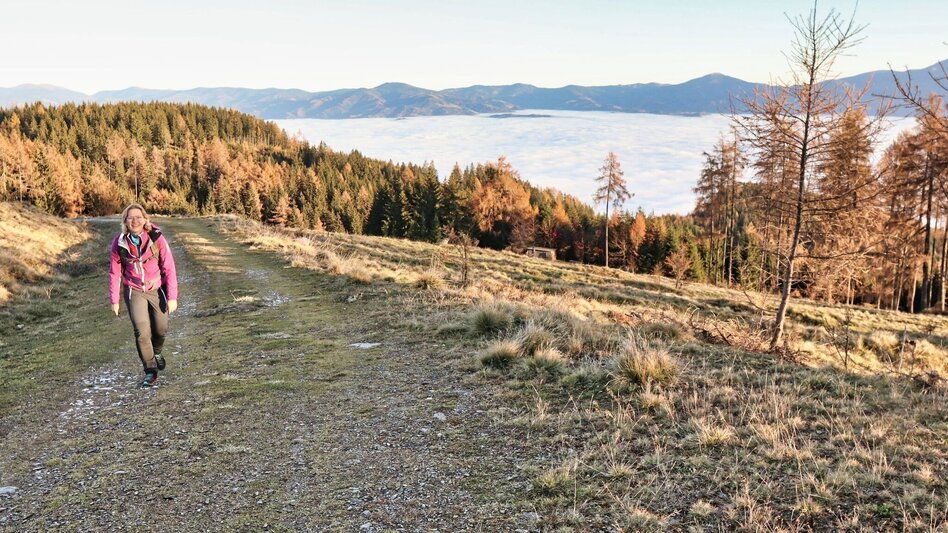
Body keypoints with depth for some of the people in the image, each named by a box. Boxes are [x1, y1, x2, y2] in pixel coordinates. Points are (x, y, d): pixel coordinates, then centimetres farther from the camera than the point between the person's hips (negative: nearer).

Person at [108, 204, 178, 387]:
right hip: (134, 291, 0)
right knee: (142, 331, -11)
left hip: (156, 289, 0)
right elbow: (114, 272, -1)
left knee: (161, 329, 12)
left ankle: (156, 352, 45)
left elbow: (169, 268, -13)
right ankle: (150, 371, 3)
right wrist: (114, 300, 1)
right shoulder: (119, 243, -12)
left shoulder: (156, 238, -18)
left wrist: (172, 296, -14)